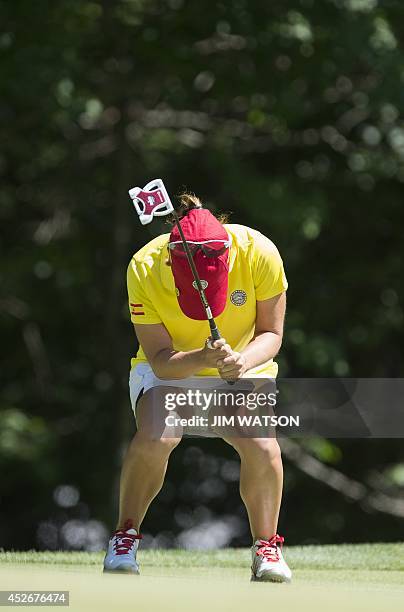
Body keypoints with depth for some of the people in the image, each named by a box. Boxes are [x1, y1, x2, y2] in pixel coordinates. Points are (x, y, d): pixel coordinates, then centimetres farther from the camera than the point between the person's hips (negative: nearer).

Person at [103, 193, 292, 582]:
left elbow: (271, 334, -12)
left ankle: (266, 546, -3)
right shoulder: (144, 269, -26)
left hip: (243, 373, 1)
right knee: (155, 438, -32)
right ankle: (125, 536, -9)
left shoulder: (259, 253, -25)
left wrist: (242, 361, -33)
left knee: (262, 447, -27)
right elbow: (160, 358, -21)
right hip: (169, 372, -1)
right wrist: (202, 359, -42)